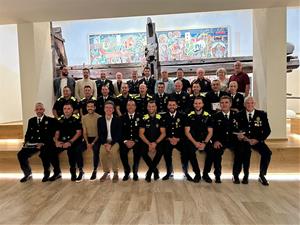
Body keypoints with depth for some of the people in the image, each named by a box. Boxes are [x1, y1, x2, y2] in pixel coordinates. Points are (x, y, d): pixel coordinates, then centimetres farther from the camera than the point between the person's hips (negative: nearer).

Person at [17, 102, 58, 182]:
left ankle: (46, 173, -6)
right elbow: (28, 134, 18)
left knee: (44, 154, -34)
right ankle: (28, 174, 7)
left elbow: (51, 135, -4)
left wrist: (43, 143, -19)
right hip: (32, 144, 5)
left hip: (45, 144, -5)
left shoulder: (50, 120, 5)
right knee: (21, 154, -18)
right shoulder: (31, 120, 21)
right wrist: (26, 142, -3)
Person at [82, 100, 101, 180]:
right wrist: (87, 143, -11)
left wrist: (93, 143, -17)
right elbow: (84, 132, 3)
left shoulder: (99, 117, -8)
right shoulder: (84, 117, 6)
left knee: (95, 150, -30)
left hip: (96, 139, -4)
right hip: (88, 138, 4)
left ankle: (94, 171, -11)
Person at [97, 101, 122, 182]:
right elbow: (100, 134, 5)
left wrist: (111, 144, -17)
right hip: (105, 142, 2)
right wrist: (105, 144, -12)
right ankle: (106, 172, -4)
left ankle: (115, 173, -12)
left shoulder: (117, 120, 1)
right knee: (102, 152, -27)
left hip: (115, 141, -2)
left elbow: (119, 134, -5)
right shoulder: (100, 120, 9)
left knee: (113, 151, -31)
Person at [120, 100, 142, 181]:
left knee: (137, 151, -29)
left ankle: (135, 172, -6)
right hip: (126, 141, 1)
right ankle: (127, 171, -2)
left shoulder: (139, 117, 5)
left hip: (136, 141, -1)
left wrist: (135, 141, -13)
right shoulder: (122, 117, 10)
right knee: (122, 151, -25)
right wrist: (125, 141, -11)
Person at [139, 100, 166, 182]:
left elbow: (163, 133, -3)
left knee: (161, 150, -29)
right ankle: (155, 170, -3)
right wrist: (149, 144, -16)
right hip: (146, 141, 1)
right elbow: (141, 134, -3)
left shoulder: (160, 118, -1)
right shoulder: (144, 119, 0)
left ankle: (149, 172, -8)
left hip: (158, 141, 0)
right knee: (143, 151, -28)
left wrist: (155, 143, -17)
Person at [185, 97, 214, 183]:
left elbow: (210, 132, 2)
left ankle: (206, 173, -4)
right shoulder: (190, 116, 3)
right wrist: (195, 142, -13)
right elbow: (187, 132, 0)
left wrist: (204, 143, -13)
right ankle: (197, 173, -8)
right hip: (193, 140, 0)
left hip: (205, 140, 1)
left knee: (211, 151, -27)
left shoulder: (207, 116, 4)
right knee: (190, 151, -30)